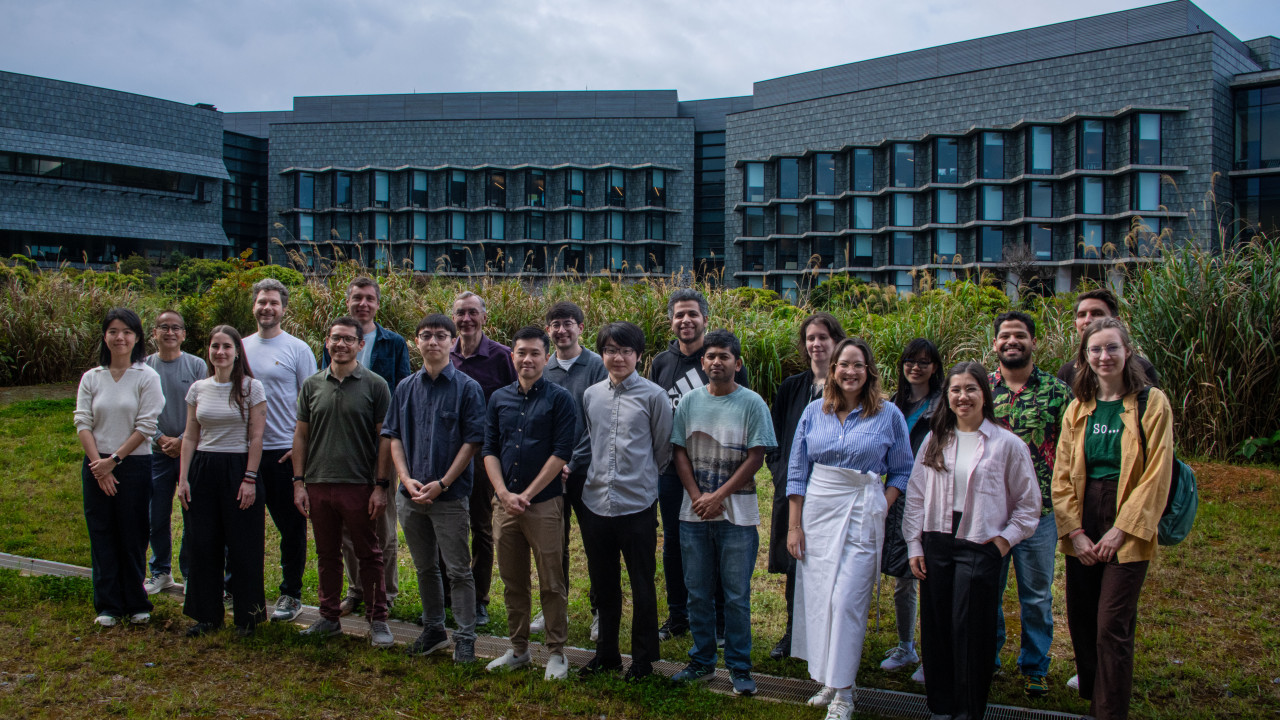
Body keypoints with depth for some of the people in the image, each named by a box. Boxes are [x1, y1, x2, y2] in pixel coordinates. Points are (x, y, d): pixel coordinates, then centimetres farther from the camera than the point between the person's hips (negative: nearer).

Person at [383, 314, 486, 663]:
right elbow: (394, 436, 10)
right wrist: (406, 478, -6)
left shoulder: (467, 388, -5)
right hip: (412, 495, 5)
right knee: (425, 568, 15)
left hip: (450, 495, -4)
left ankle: (465, 637, 11)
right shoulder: (405, 388, 9)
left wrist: (441, 484, -14)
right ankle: (433, 630, 29)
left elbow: (472, 441, -8)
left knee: (458, 570, 1)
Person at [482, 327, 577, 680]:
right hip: (505, 503, 4)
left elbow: (561, 453, -9)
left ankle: (557, 653, 13)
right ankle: (518, 649, 25)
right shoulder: (499, 399, 10)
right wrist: (504, 494, -5)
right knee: (513, 582, 12)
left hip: (544, 504, -4)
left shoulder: (559, 399, -3)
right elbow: (490, 450, 9)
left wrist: (527, 495, -11)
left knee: (551, 584, 1)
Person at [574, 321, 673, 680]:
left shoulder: (654, 395, -5)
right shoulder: (591, 395, 8)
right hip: (595, 502, 4)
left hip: (637, 504, -4)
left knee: (642, 585, 7)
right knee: (603, 583, 16)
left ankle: (643, 658, 21)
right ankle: (606, 653, 31)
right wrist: (571, 463, 9)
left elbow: (662, 448, 3)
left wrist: (639, 476, 9)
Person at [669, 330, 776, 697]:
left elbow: (756, 457, -7)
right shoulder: (689, 402, 7)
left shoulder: (752, 403, -3)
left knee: (737, 595, 1)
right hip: (694, 511, 3)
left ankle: (739, 667, 13)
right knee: (698, 592, 11)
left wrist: (718, 496, -11)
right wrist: (697, 496, -6)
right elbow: (679, 452, 7)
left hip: (737, 512, -3)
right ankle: (702, 661, 24)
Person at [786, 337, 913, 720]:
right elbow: (797, 470, 7)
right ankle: (827, 679, 20)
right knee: (816, 596, 5)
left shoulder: (888, 415, 0)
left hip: (862, 513, -3)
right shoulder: (814, 411, 5)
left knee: (845, 600, -7)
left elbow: (901, 471, 6)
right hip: (816, 510, 3)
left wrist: (882, 509, -7)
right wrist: (794, 524, 3)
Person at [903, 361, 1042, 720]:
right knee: (936, 628, 8)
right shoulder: (935, 441, 7)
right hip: (936, 544, 3)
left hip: (979, 547, -3)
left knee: (970, 632, 0)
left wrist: (1004, 540, -5)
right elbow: (915, 494, 8)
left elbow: (1029, 502, 3)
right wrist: (914, 546, 3)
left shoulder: (1007, 444, -3)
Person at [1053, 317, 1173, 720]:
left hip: (1127, 533, -4)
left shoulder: (1152, 403, -3)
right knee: (1080, 622, 7)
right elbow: (1062, 475, 6)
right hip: (1081, 527, 4)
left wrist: (1122, 530, -12)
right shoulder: (1078, 408, 9)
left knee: (1112, 627, -6)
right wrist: (1075, 531, -5)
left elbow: (1157, 475, -8)